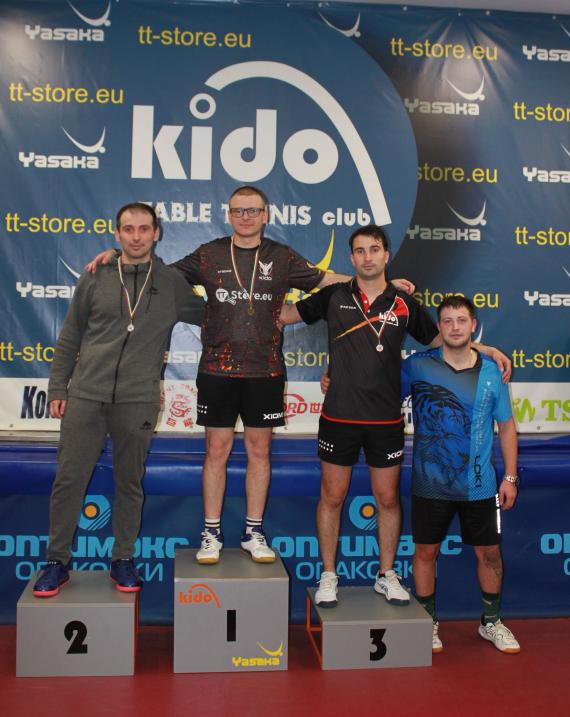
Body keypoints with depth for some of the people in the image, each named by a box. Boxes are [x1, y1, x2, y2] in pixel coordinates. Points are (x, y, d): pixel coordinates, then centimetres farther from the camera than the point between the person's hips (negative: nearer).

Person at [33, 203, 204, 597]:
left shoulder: (171, 282, 6)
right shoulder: (95, 279, 7)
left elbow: (208, 315, 19)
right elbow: (69, 339, 11)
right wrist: (58, 389, 8)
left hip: (138, 401, 0)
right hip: (85, 397, 1)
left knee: (130, 483, 8)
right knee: (69, 480, 3)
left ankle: (123, 559, 25)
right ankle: (58, 562, 19)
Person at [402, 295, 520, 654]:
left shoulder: (492, 371, 0)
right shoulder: (417, 366, -5)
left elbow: (507, 425, 6)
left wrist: (510, 477, 3)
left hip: (480, 484, 1)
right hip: (431, 483, -1)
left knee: (489, 551, 11)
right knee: (426, 551, 9)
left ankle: (492, 621, 33)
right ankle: (428, 622, 30)